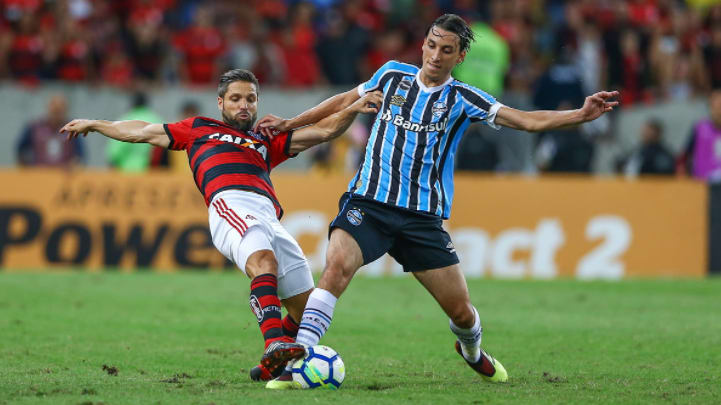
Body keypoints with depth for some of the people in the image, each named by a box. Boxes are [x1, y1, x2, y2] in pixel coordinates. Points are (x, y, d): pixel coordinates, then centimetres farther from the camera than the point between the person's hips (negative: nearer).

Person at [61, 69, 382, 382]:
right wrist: (94, 125, 47)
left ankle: (271, 366, 10)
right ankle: (275, 344, -56)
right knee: (263, 259, -36)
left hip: (269, 216, 5)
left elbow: (324, 131, 32)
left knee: (307, 308, -7)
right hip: (229, 203, -5)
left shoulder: (266, 141, 38)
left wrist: (354, 109, 15)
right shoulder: (199, 129, 33)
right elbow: (142, 132, 42)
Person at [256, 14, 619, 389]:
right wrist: (289, 123, 26)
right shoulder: (393, 74, 8)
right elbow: (345, 101, 24)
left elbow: (527, 120, -5)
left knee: (461, 311, 4)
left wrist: (580, 114, -19)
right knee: (337, 264, -30)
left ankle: (472, 351, 41)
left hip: (423, 216, 0)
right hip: (368, 202, 0)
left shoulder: (461, 98, 3)